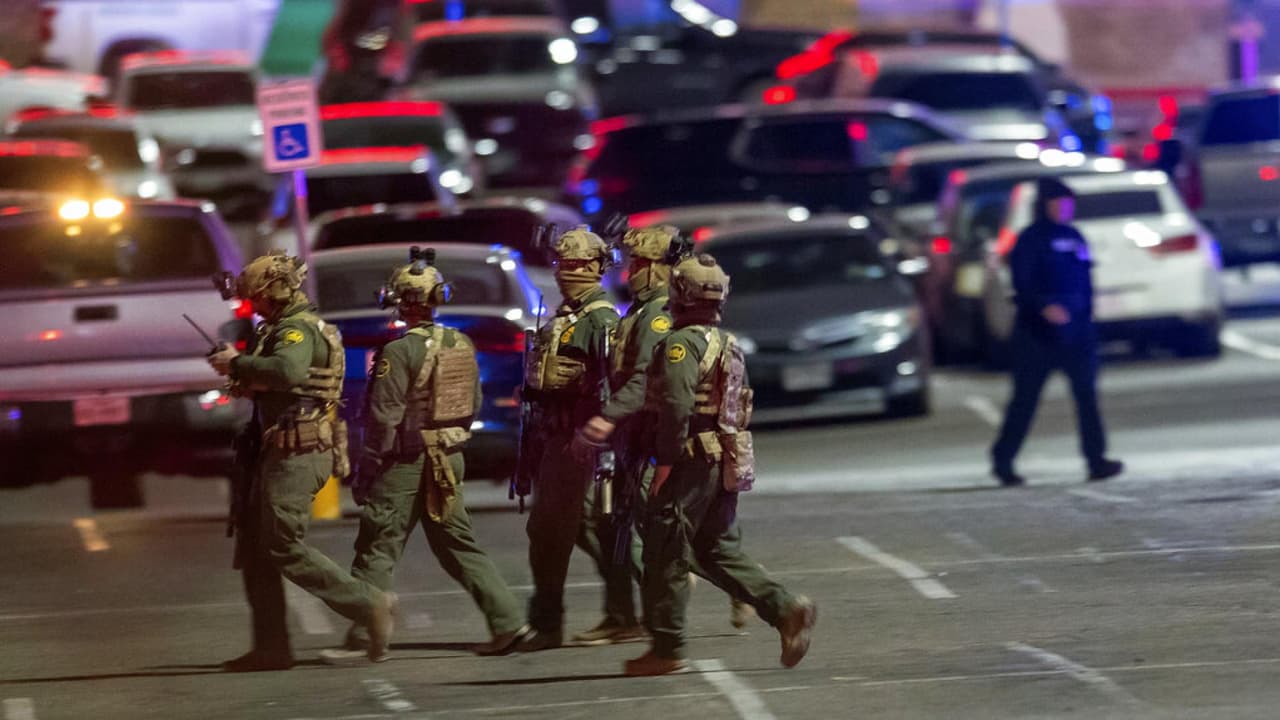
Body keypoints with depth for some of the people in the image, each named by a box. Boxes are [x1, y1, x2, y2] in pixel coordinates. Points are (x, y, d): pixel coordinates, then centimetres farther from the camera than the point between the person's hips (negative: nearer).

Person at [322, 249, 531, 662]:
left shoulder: (399, 353, -17)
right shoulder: (462, 347, 5)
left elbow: (384, 419, -16)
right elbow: (474, 405, 13)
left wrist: (365, 473, -10)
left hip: (406, 463, -7)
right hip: (450, 461, 7)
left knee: (377, 550, 1)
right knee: (459, 547, 12)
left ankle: (362, 636, 1)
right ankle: (507, 620, 5)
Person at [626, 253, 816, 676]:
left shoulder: (682, 344, -13)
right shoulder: (728, 345, 16)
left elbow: (676, 407, -23)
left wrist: (665, 462, -17)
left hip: (692, 465, -9)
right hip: (727, 463, 9)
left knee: (666, 554, -1)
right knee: (719, 552, 14)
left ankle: (666, 649, 2)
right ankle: (787, 609, -2)